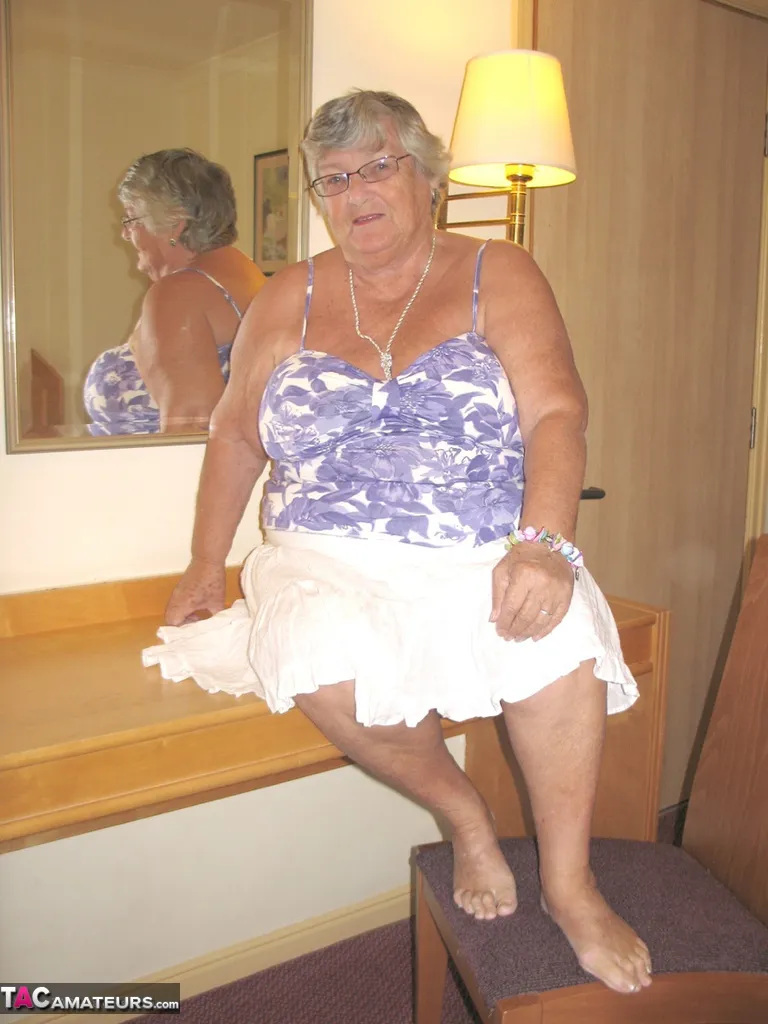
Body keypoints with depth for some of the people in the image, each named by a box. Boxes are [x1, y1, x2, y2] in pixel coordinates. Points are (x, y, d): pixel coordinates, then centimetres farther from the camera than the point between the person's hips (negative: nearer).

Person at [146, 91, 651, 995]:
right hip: (329, 560, 2)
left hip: (482, 558, -1)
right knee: (325, 664, -32)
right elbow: (235, 436, 16)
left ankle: (568, 884, -8)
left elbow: (556, 414, -7)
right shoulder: (289, 301, 13)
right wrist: (204, 568, 8)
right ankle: (462, 813, -2)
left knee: (557, 636, -33)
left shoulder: (498, 276, 5)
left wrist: (544, 542, -24)